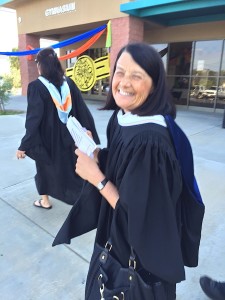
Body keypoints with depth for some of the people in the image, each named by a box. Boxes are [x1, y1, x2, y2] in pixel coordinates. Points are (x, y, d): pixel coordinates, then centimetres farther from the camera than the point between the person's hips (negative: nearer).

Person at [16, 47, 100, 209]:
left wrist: (24, 145, -14)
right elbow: (82, 109, -2)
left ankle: (45, 201, 33)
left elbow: (33, 118, -19)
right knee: (71, 167, 17)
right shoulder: (68, 83, -3)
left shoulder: (36, 86, -16)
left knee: (45, 167, 18)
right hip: (68, 135, 4)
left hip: (47, 137, -3)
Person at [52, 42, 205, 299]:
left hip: (141, 252, -7)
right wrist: (95, 155, -11)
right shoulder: (120, 118, -7)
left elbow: (139, 216, -28)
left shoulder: (150, 140, -33)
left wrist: (95, 176, -24)